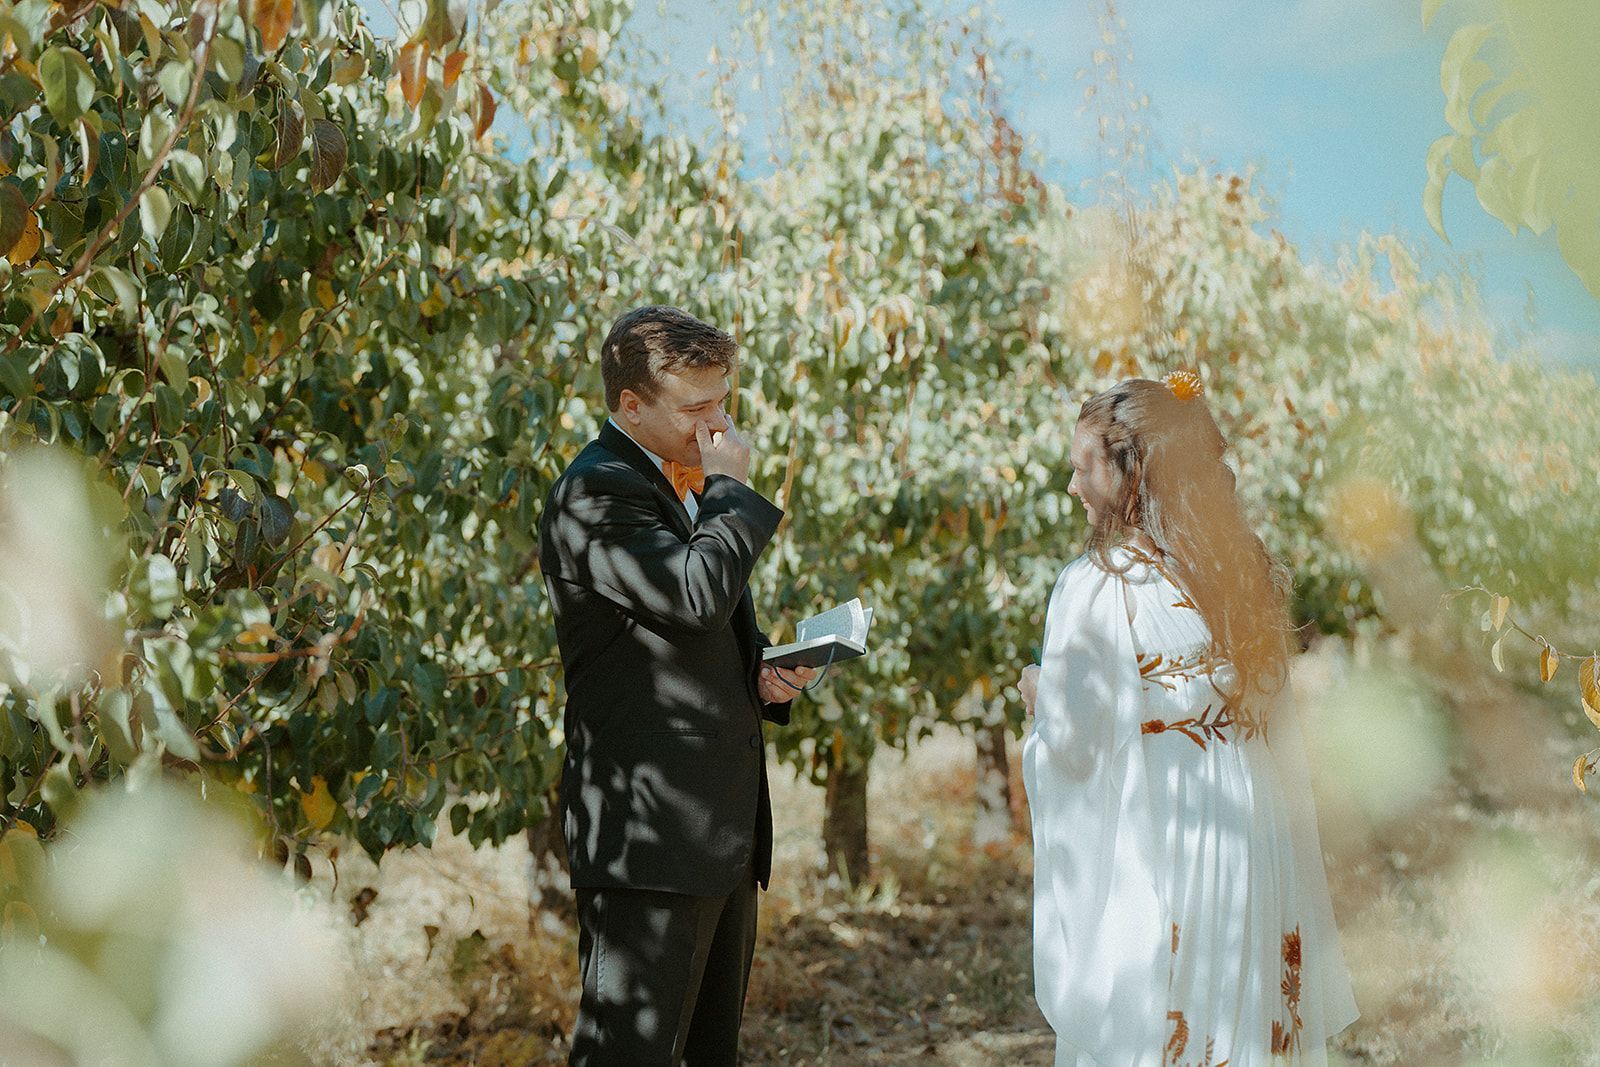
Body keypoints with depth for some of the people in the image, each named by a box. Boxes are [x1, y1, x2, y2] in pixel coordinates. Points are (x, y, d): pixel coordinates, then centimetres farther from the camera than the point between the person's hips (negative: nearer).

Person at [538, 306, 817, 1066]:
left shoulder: (688, 484, 17)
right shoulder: (595, 493, -14)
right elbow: (698, 594, -28)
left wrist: (763, 673, 7)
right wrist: (732, 487, -13)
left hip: (723, 830, 10)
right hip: (647, 827, -10)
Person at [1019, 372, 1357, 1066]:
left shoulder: (1095, 587, -15)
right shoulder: (1248, 571, 2)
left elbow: (1073, 745, -12)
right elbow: (1273, 719, 8)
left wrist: (1038, 696, 7)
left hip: (1146, 857, -5)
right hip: (1251, 846, 6)